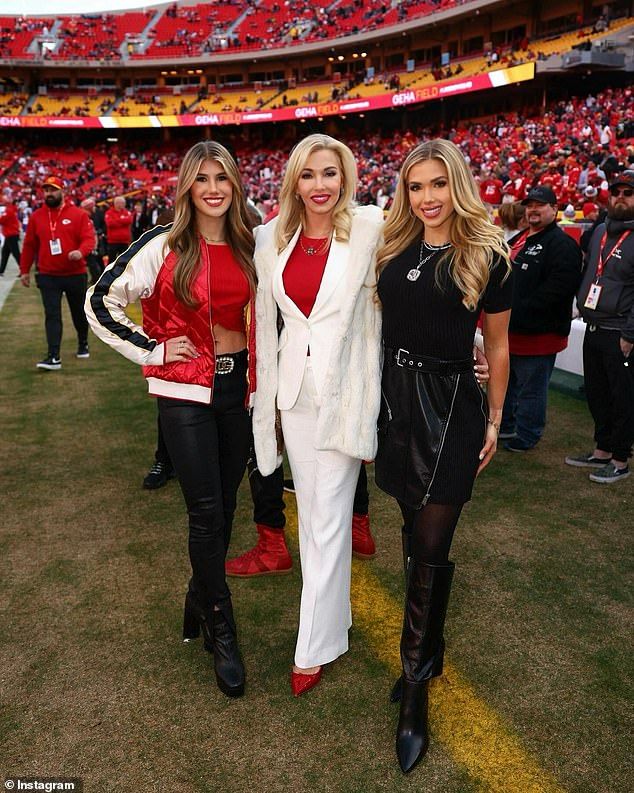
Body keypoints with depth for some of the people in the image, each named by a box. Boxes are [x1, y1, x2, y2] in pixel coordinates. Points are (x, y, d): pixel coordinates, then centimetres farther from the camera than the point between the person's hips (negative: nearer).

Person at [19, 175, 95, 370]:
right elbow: (29, 245, 11)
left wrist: (81, 252, -32)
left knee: (79, 312, 15)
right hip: (48, 277, 1)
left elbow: (89, 238, -11)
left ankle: (83, 344, 39)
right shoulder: (36, 217, 6)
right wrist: (25, 270, 12)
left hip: (76, 275, -1)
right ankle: (53, 357, -9)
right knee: (52, 316, -6)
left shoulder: (79, 214, -3)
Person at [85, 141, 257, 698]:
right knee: (207, 513, -3)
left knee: (224, 508, 12)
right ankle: (220, 631, 15)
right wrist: (152, 351, -9)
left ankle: (199, 604, 35)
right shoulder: (164, 245, -8)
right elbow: (101, 303, -6)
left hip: (238, 385, 5)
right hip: (185, 391, -4)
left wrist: (259, 376, 11)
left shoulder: (248, 246, 6)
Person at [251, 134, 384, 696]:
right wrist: (266, 392, 12)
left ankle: (316, 645, 16)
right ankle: (334, 615, 35)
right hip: (294, 386, 5)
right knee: (310, 510, 15)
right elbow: (267, 318, 11)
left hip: (344, 387, -4)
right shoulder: (273, 238, 6)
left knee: (329, 518, 1)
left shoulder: (369, 227, -7)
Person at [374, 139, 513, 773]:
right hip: (395, 398, 5)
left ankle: (415, 692, 11)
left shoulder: (485, 257, -4)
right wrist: (371, 399, 11)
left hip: (450, 405, -4)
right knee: (414, 530, 14)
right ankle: (428, 653, 34)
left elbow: (497, 346, 2)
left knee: (430, 547, -2)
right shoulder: (393, 250, 6)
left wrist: (494, 420, 3)